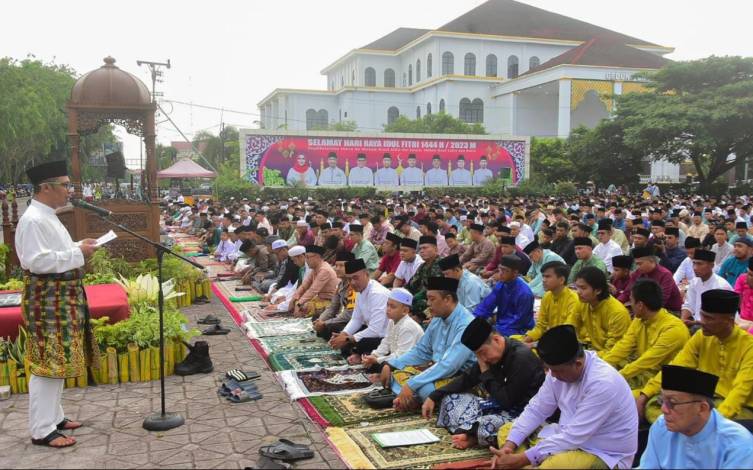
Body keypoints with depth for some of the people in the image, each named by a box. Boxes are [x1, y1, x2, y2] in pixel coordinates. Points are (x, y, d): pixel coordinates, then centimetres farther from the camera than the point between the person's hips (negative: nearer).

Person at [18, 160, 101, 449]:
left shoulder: (47, 217, 13)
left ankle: (53, 417, 29)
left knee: (58, 359, 17)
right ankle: (41, 430, 4)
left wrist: (78, 247, 8)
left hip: (62, 298, 10)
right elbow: (37, 261, -25)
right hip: (47, 300, -10)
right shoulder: (33, 220, -18)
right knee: (47, 362, -4)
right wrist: (78, 253, -20)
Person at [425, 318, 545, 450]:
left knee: (485, 425, -39)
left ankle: (471, 435, -7)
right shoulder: (488, 353, 2)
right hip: (499, 406, 9)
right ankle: (468, 432, -18)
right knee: (450, 398, 4)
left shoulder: (521, 357, -23)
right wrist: (434, 397, 5)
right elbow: (466, 379, 12)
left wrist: (486, 373, -13)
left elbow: (506, 402, -23)